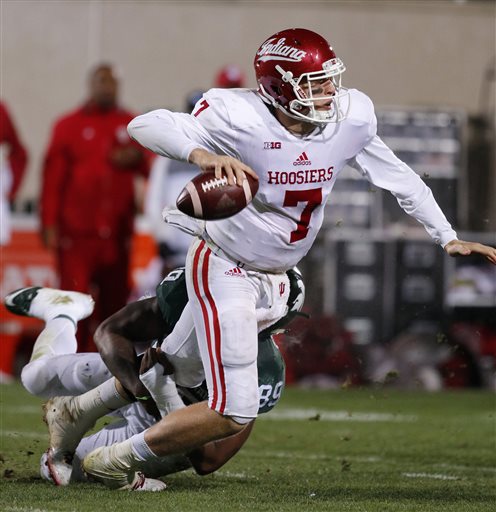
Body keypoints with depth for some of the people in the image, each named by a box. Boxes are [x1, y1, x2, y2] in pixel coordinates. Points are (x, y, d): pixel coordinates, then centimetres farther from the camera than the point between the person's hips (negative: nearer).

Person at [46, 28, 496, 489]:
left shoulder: (351, 118, -11)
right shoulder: (239, 118, -28)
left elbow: (397, 177, 5)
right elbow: (145, 126, -35)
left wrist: (448, 239, 8)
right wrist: (200, 154, -53)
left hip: (274, 275, 7)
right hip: (224, 269, -7)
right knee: (234, 412, -12)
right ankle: (114, 460, 5)